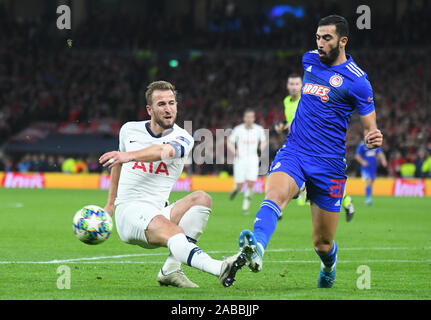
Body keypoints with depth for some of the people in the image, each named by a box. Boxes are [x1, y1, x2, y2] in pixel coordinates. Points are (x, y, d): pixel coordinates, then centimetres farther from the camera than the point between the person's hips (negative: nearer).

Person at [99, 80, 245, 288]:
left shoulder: (182, 138, 2)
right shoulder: (129, 130, 11)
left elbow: (165, 151, -22)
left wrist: (129, 155, -39)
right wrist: (110, 204, 30)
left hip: (159, 211, 2)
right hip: (129, 209, -2)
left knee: (201, 199, -25)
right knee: (161, 224, -35)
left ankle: (171, 268, -31)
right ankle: (219, 268, -59)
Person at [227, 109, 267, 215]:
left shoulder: (259, 129, 1)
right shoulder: (238, 129, -5)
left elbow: (264, 141, 16)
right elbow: (230, 143, 2)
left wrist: (262, 147, -7)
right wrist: (234, 151, -17)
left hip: (253, 160, 1)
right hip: (240, 160, -1)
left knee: (251, 184, -12)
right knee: (239, 185, -3)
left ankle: (245, 207, 1)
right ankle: (235, 189, 34)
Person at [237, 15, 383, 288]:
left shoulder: (356, 80, -7)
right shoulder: (309, 60, 9)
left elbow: (370, 127, -5)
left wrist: (373, 138, -27)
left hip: (329, 162, -3)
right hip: (294, 151, 3)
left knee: (322, 243, 6)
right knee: (275, 195, -32)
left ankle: (329, 264, 42)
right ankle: (257, 248, -57)